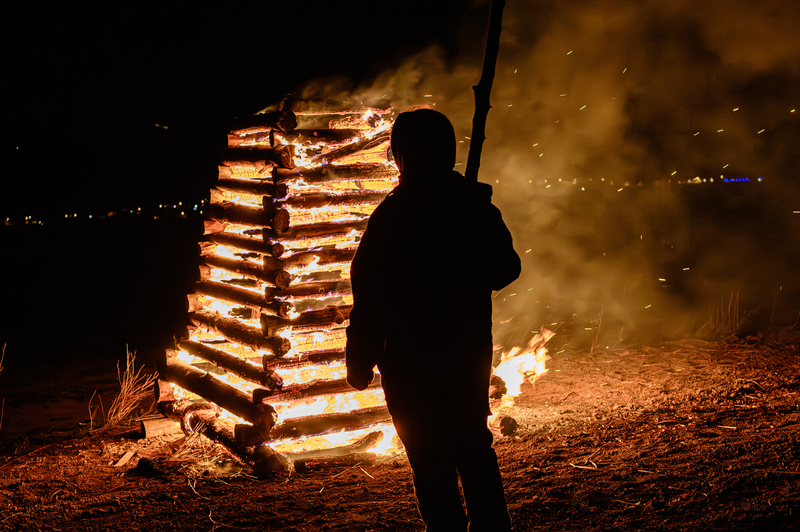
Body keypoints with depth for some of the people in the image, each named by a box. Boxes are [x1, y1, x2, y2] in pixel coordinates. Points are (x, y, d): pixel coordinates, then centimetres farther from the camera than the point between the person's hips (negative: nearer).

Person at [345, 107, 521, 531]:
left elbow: (370, 298, -16)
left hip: (412, 360, -5)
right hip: (471, 352, 6)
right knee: (473, 446, 21)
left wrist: (359, 362, -9)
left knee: (431, 459, 5)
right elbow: (506, 269, 11)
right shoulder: (478, 206, -1)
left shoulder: (392, 216, -16)